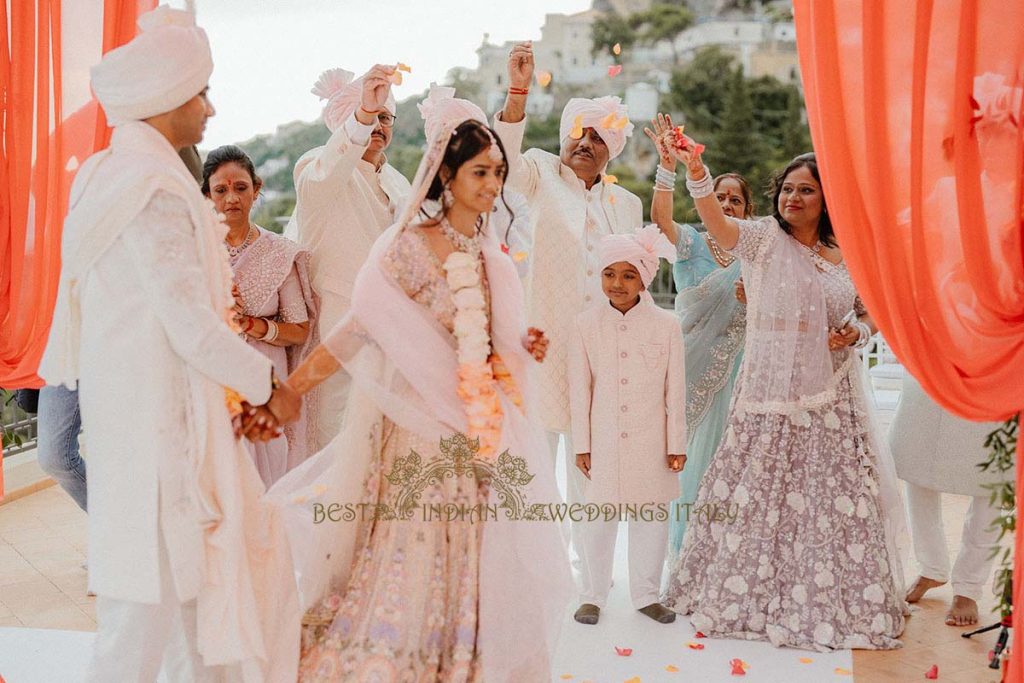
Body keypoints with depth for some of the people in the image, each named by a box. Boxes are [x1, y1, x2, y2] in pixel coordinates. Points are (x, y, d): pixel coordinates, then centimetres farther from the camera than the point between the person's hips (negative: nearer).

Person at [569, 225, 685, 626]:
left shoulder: (666, 325, -3)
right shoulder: (586, 325, -1)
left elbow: (675, 390, 1)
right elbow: (580, 389, 1)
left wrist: (676, 443, 1)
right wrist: (581, 444, 1)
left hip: (651, 442, 0)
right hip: (604, 441, 0)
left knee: (651, 518, 11)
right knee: (599, 518, 7)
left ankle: (646, 594, 27)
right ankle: (593, 595, 23)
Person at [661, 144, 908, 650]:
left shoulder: (847, 257, 8)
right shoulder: (763, 239, -2)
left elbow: (869, 313, 19)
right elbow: (715, 219, -21)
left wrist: (857, 333, -4)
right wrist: (695, 170, -38)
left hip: (830, 398, 3)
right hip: (770, 390, -3)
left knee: (833, 498, 7)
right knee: (759, 492, 5)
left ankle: (829, 601, 25)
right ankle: (750, 594, 22)